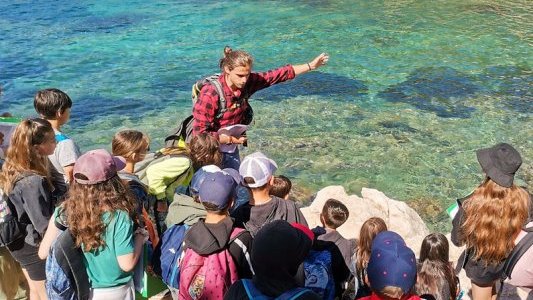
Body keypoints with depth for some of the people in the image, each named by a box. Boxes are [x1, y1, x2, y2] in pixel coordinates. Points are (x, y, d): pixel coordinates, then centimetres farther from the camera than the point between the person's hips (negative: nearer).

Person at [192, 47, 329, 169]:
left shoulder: (248, 82, -10)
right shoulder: (210, 94, -27)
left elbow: (278, 74, -4)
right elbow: (200, 133, -24)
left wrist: (310, 66, -3)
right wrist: (230, 139, -23)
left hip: (230, 150, 6)